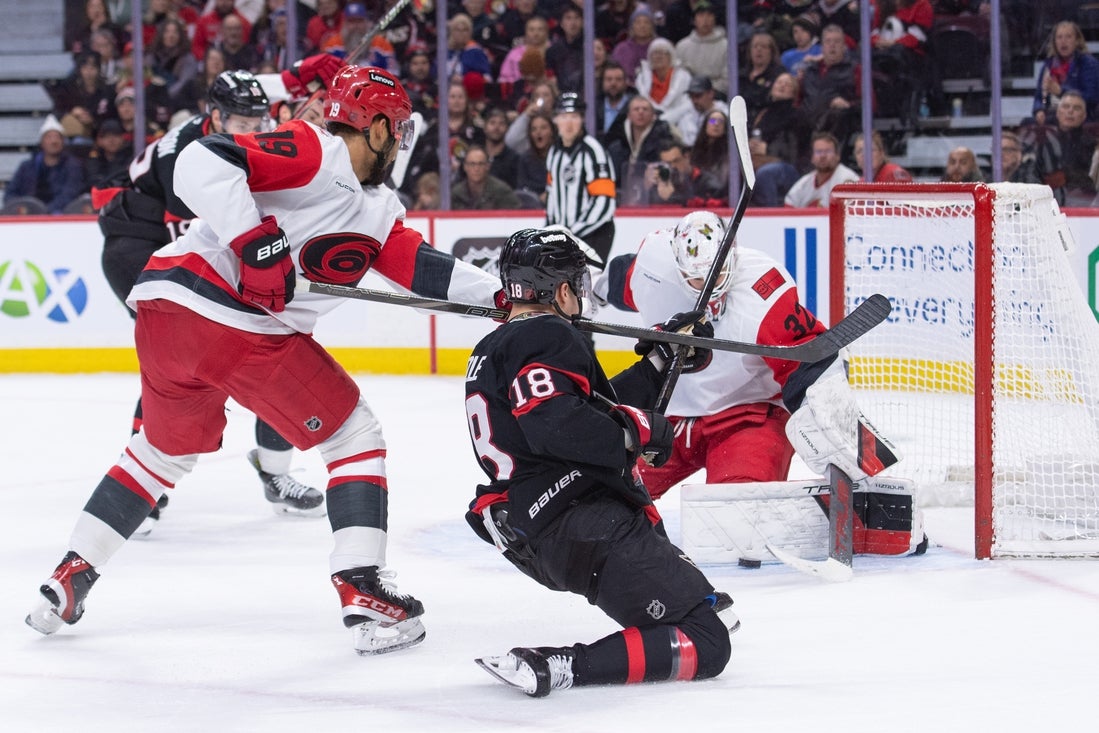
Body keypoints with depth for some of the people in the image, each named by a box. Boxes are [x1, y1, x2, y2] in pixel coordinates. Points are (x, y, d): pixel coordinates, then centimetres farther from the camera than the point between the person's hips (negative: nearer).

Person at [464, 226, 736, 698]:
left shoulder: (490, 351, 22)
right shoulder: (547, 338, -9)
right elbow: (555, 425, -27)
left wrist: (662, 359, 31)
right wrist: (637, 431, -15)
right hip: (585, 529, -11)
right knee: (708, 644, -14)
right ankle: (557, 668, -24)